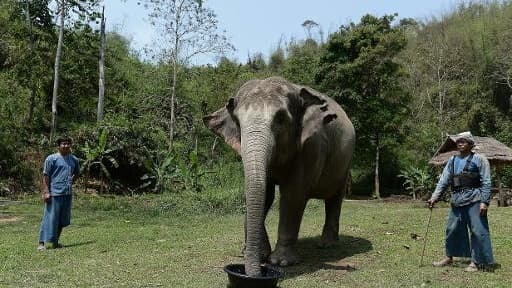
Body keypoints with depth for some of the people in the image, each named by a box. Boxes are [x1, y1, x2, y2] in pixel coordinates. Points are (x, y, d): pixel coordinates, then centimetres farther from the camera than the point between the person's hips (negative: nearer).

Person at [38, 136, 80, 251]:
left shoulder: (74, 160, 11)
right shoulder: (52, 158, -4)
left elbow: (77, 173, 29)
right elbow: (45, 176, -6)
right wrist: (46, 192, -13)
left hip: (68, 194, 6)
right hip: (54, 193, -6)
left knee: (63, 220, 10)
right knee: (50, 218, -6)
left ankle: (55, 242, 22)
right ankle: (42, 243, -1)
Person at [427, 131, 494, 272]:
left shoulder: (479, 159, 0)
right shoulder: (453, 160, 14)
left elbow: (486, 182, -5)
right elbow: (444, 180, 10)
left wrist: (485, 201, -13)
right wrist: (435, 196, -1)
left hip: (474, 200, -5)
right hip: (457, 200, 5)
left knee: (478, 231, -3)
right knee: (452, 229, 11)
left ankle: (477, 261, 9)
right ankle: (449, 257, 25)